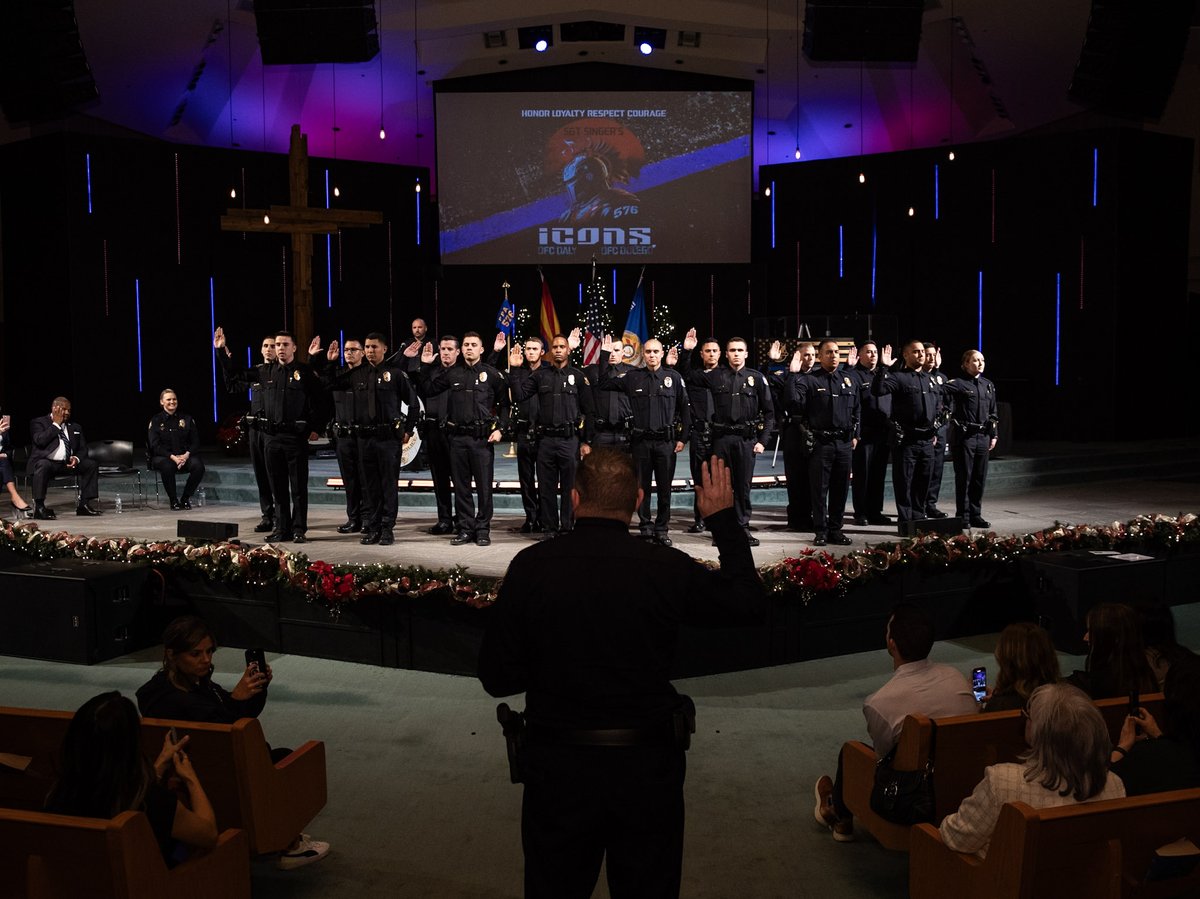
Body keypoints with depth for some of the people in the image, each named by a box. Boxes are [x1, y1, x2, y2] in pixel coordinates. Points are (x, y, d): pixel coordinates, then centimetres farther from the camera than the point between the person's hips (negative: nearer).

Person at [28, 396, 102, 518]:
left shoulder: (75, 427, 19)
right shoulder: (39, 423, 4)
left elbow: (83, 449, 16)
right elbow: (40, 441, -15)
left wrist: (77, 458, -7)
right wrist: (56, 424, -8)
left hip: (68, 463, 6)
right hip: (46, 461, -5)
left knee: (91, 465, -13)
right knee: (43, 466, -38)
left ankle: (84, 504, -13)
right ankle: (39, 507, -35)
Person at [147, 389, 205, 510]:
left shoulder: (186, 419, 11)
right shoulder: (156, 420, 3)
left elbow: (195, 442, 7)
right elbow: (155, 445, -6)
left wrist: (186, 455, -12)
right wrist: (172, 457, -20)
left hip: (184, 456, 3)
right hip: (162, 456, -2)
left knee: (198, 465, -29)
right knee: (167, 466, -38)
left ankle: (185, 498, -11)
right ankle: (173, 500, -18)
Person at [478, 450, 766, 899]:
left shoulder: (531, 567, -12)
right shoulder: (668, 567, -11)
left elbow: (497, 677, -7)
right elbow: (751, 602, 5)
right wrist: (725, 519, 13)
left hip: (557, 769, 0)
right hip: (649, 767, 1)